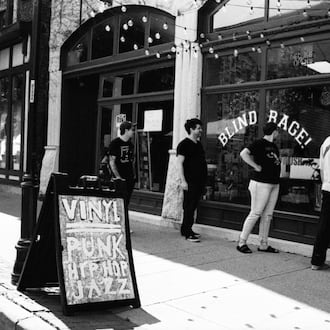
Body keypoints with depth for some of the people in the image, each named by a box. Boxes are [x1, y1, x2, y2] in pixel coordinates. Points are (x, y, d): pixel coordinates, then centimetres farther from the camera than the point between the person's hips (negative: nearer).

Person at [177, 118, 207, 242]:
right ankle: (188, 233, 3)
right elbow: (180, 163, -14)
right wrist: (183, 181, -20)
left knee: (192, 206, 13)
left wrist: (204, 180, 20)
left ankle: (186, 229, 23)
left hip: (199, 181, 8)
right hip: (190, 182, -8)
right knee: (189, 207, -3)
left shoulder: (198, 144, 16)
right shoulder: (184, 144, -9)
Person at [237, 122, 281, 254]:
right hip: (261, 183, -8)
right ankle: (241, 242, 3)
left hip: (274, 184, 8)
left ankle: (263, 244, 17)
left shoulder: (274, 146, 17)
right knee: (255, 213, -5)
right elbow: (243, 153, -22)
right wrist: (256, 166, -18)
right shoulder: (259, 143, -10)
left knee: (267, 215, 9)